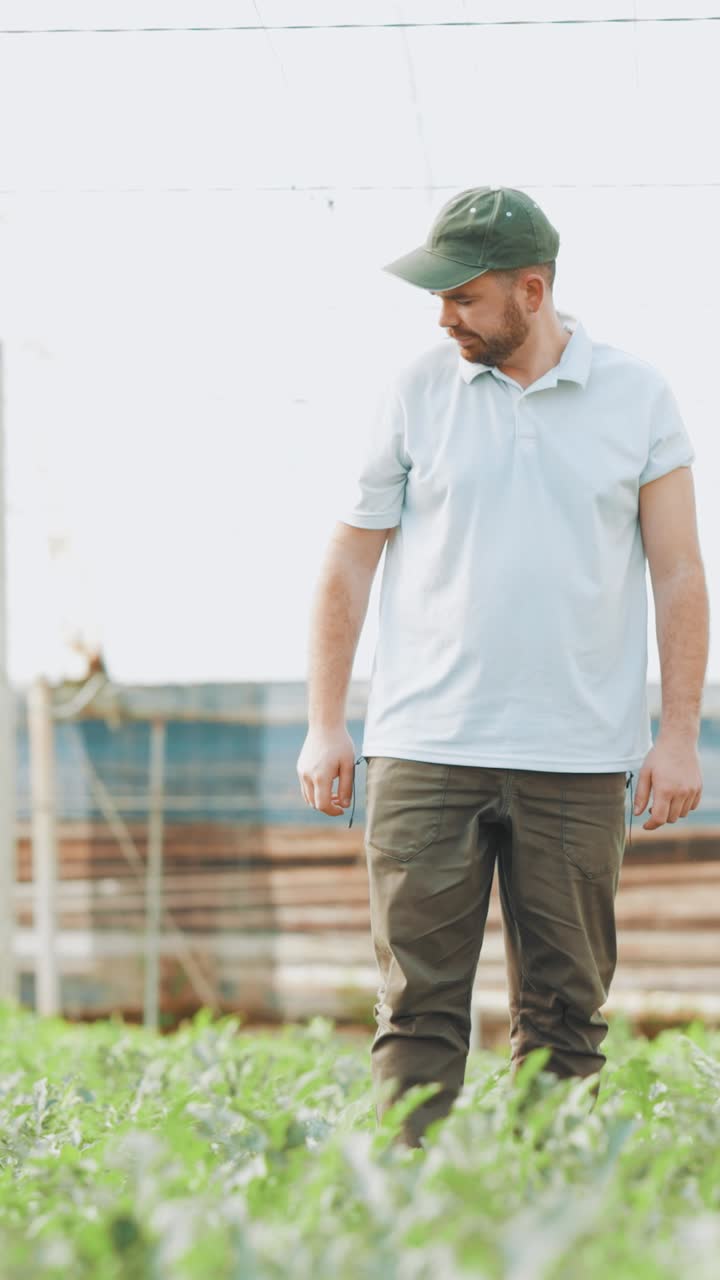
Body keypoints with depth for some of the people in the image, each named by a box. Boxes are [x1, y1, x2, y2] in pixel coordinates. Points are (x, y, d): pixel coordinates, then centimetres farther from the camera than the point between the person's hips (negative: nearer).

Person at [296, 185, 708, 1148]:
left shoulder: (638, 397, 5)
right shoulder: (415, 391, 5)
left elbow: (678, 574, 7)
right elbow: (350, 561, 9)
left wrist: (679, 733, 0)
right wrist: (324, 725, 4)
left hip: (579, 760, 0)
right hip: (425, 750, 0)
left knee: (564, 1013, 3)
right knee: (418, 1005, -3)